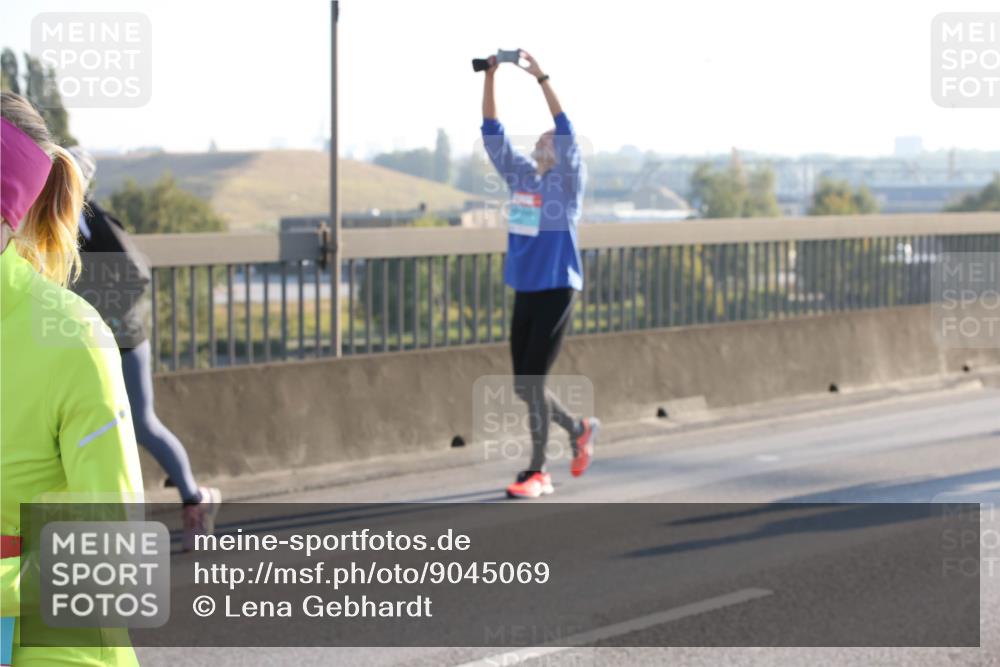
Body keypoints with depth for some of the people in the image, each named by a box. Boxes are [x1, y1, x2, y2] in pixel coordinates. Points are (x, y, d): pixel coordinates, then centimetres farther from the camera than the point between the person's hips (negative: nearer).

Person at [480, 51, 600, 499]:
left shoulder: (567, 182, -4)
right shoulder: (520, 176, 10)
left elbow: (566, 133, -18)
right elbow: (492, 133, 9)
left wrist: (541, 79, -22)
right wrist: (489, 77, 0)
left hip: (556, 291, -6)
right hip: (524, 292, 6)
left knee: (533, 382, -8)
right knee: (523, 386, 9)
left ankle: (537, 472, 1)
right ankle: (580, 429, 33)